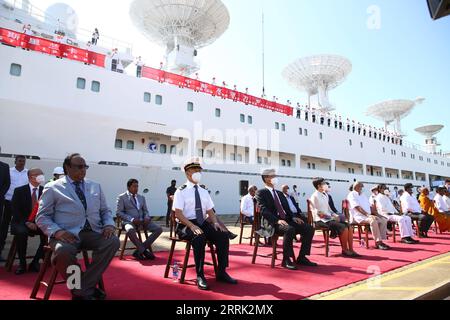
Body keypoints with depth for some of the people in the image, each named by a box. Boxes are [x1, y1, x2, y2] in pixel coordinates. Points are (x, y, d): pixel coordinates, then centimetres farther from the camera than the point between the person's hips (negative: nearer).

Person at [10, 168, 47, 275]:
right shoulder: (19, 191, 1)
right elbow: (15, 211, -5)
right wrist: (27, 222, -18)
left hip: (39, 223, 2)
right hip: (22, 223, -1)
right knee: (21, 232, -34)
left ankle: (35, 262, -12)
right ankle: (22, 263, -14)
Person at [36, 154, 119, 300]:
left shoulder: (95, 186, 18)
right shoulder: (53, 188, 6)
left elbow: (105, 211, 19)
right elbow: (42, 217, 3)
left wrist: (109, 224, -4)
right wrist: (57, 231, -17)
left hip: (93, 232, 4)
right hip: (67, 234, -3)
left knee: (113, 241, -26)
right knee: (64, 251, -37)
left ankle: (81, 290, -13)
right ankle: (87, 287, -9)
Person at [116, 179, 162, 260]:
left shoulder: (142, 197, 19)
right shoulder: (122, 197, 4)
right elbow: (119, 212, -4)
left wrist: (147, 218, -6)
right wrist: (132, 219, -17)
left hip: (142, 221, 5)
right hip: (129, 221, -5)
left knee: (159, 229, -16)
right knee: (130, 230, -40)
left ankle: (139, 251, -15)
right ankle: (144, 251, -20)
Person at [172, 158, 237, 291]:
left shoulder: (204, 192, 15)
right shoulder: (181, 191, -3)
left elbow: (210, 211, 14)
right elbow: (178, 213, -12)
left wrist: (215, 223, -7)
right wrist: (192, 226, -25)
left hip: (203, 223, 6)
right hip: (186, 225, -5)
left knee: (223, 235, -18)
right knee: (199, 237, -36)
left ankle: (221, 273, -6)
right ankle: (200, 276, -23)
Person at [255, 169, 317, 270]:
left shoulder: (280, 193, 24)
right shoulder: (261, 193, -1)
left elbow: (287, 209, 20)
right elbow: (264, 211, -14)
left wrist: (294, 217, -2)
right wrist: (277, 220, -27)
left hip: (286, 220, 8)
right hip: (272, 223, -8)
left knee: (309, 229, -9)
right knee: (290, 229, -36)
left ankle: (302, 258, -1)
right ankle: (286, 260, -20)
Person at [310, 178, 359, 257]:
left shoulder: (325, 195, 16)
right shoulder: (315, 196, -10)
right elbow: (318, 213, -15)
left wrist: (335, 215, 2)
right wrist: (332, 217, -16)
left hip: (329, 218, 8)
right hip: (321, 220, -8)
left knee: (349, 227, -8)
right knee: (344, 228, -23)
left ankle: (351, 250, -4)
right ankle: (344, 250, -7)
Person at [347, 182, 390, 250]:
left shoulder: (363, 195, 23)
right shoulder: (352, 195, -4)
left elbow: (370, 207, 23)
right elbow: (357, 208, -16)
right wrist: (367, 215, -24)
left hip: (368, 215, 8)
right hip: (358, 216, -8)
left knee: (384, 221, -9)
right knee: (373, 221, -33)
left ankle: (380, 241, -8)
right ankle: (378, 242, -26)